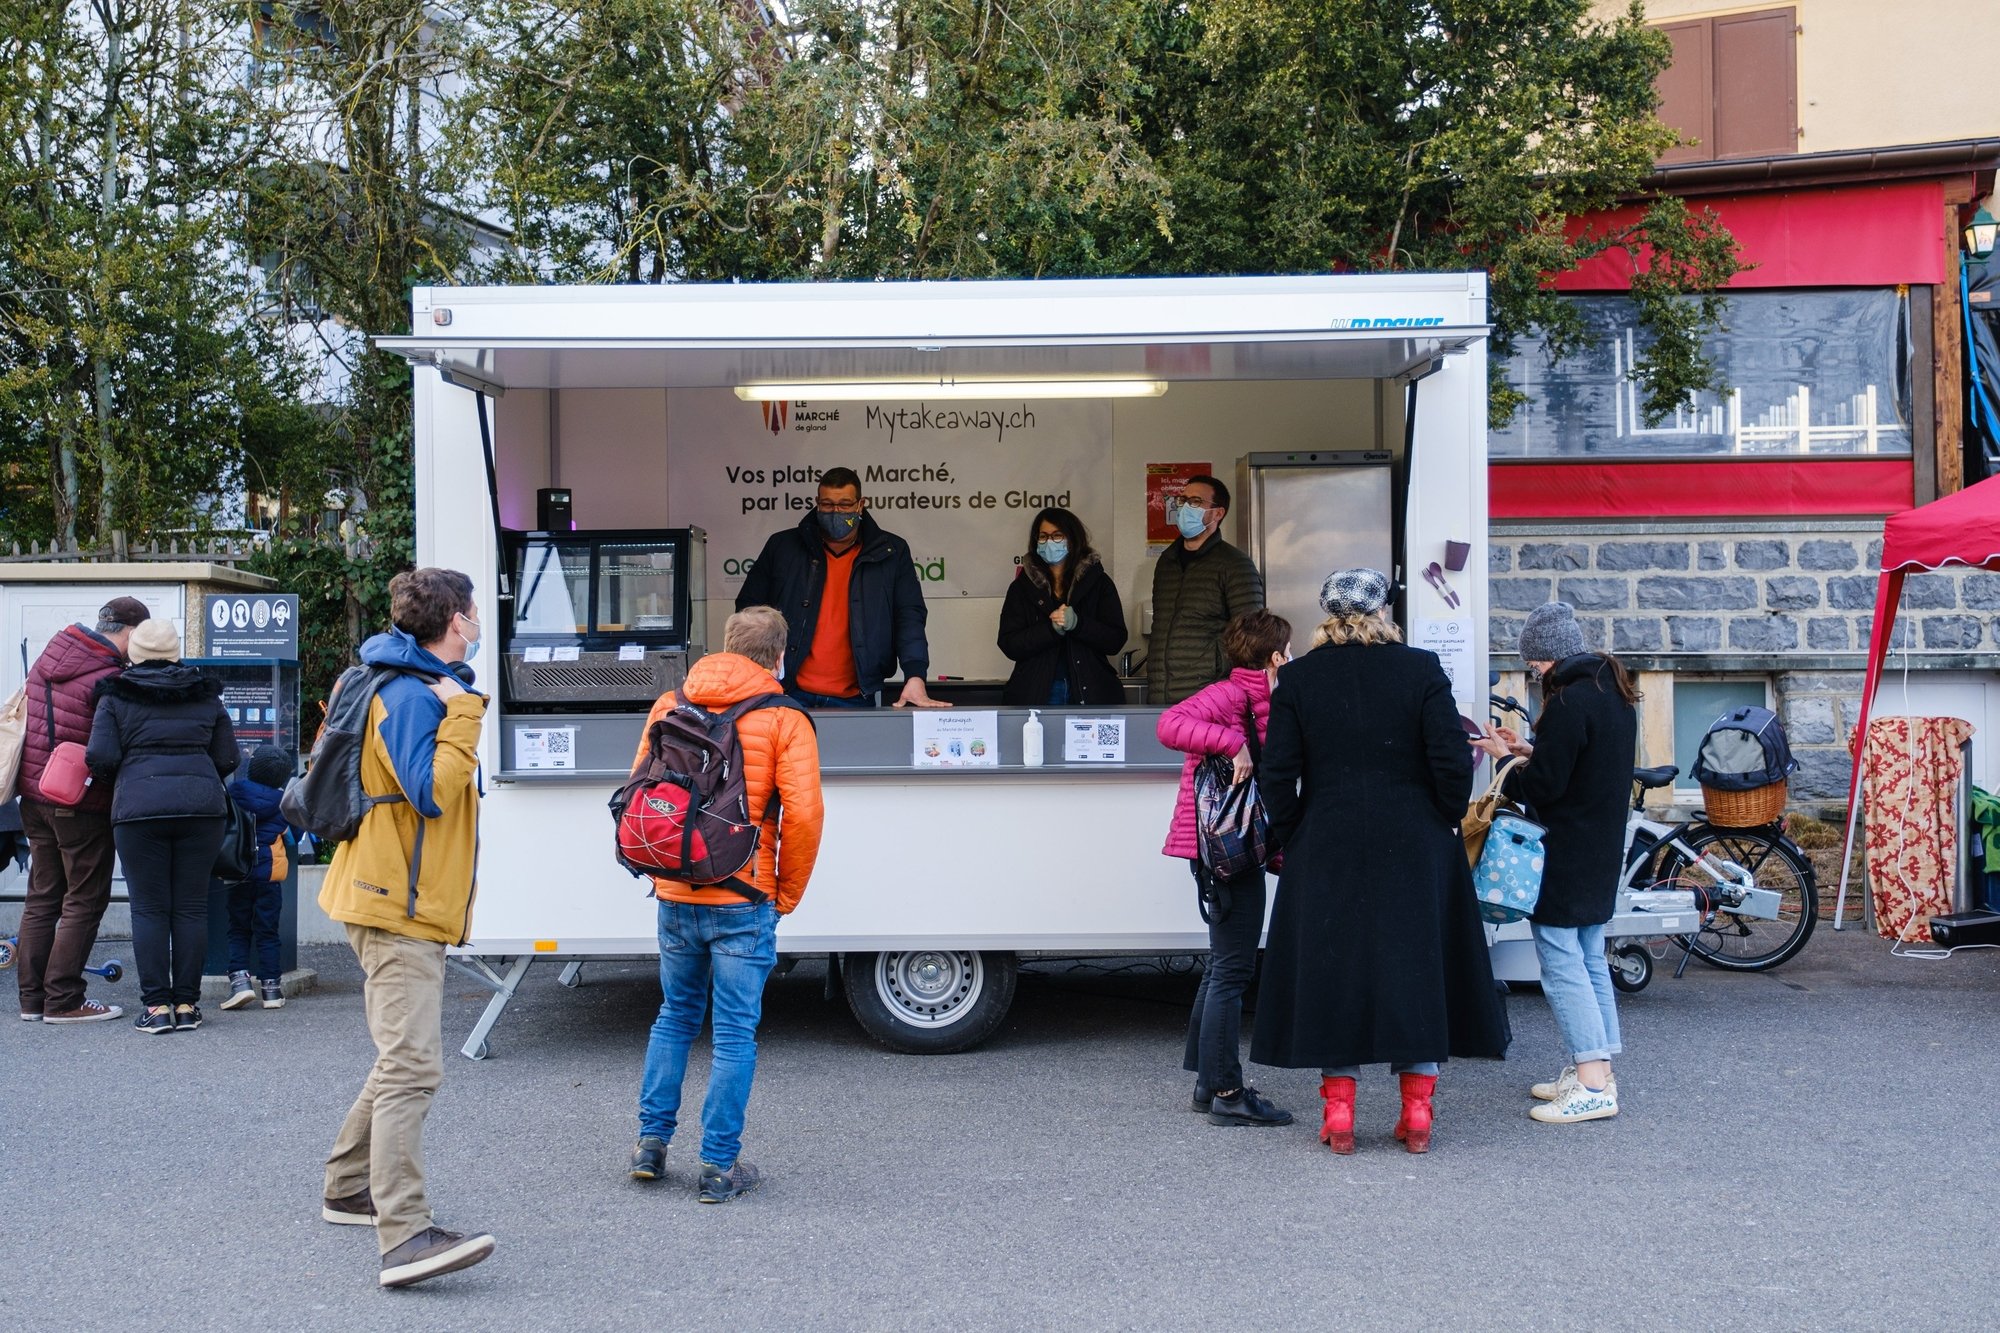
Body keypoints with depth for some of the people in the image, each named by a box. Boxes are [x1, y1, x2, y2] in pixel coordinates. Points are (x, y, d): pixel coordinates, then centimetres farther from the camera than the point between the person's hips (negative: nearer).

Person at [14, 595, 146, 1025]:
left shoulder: (47, 659, 6)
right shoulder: (110, 680, -20)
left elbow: (27, 713, 15)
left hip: (34, 795, 8)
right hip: (82, 806, -8)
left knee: (42, 898, 15)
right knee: (85, 901, 2)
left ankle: (32, 997, 19)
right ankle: (63, 1000, 3)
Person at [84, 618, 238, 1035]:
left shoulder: (116, 697, 5)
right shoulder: (205, 696, 12)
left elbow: (100, 757, -4)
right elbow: (228, 759, 11)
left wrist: (107, 780, 18)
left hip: (139, 808, -2)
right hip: (201, 806, 2)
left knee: (149, 909, 3)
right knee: (191, 907, 5)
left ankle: (157, 1005, 2)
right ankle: (187, 1005, 7)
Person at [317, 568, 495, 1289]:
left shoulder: (422, 690, 16)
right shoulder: (412, 696, -16)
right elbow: (433, 792, -25)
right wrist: (463, 713, -19)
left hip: (407, 904, 11)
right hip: (401, 908, -11)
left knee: (406, 1060, 20)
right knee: (413, 1068, -17)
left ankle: (349, 1189, 31)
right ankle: (405, 1237, -21)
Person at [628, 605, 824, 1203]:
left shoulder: (668, 707, 5)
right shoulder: (782, 721, -8)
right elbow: (803, 815, -14)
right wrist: (787, 892, 0)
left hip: (674, 896, 4)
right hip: (741, 905, -4)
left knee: (674, 1017, 20)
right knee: (735, 1031, 4)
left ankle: (651, 1142, 23)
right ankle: (719, 1165, 8)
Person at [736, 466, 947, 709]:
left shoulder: (891, 553, 5)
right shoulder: (782, 547, 7)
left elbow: (909, 617, -1)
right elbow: (748, 607, 12)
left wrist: (915, 677, -16)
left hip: (855, 699, 0)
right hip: (791, 695, 0)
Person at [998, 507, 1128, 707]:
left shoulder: (1098, 583, 7)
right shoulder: (1021, 588, 9)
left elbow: (1116, 640, -2)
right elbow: (1009, 645, -1)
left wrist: (1077, 623, -17)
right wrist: (1052, 628, -16)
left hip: (1089, 693, 0)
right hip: (1035, 696, 0)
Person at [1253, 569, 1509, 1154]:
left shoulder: (1297, 678, -2)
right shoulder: (1422, 669, -4)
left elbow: (1279, 773, -3)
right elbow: (1453, 764, -8)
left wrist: (1289, 840, 8)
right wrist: (1445, 822, 7)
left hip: (1326, 852, 0)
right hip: (1414, 851, 0)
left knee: (1332, 967, 8)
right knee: (1415, 967, 10)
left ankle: (1338, 1113, 11)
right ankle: (1417, 1114, 14)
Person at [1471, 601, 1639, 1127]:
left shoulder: (1570, 701, -20)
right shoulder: (1615, 692, 11)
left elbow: (1544, 784, -20)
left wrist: (1508, 760, -2)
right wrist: (1528, 750, 12)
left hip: (1566, 855, -10)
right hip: (1603, 848, 10)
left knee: (1561, 962, -6)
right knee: (1589, 959, 16)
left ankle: (1591, 1083, -6)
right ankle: (1596, 1070, 22)